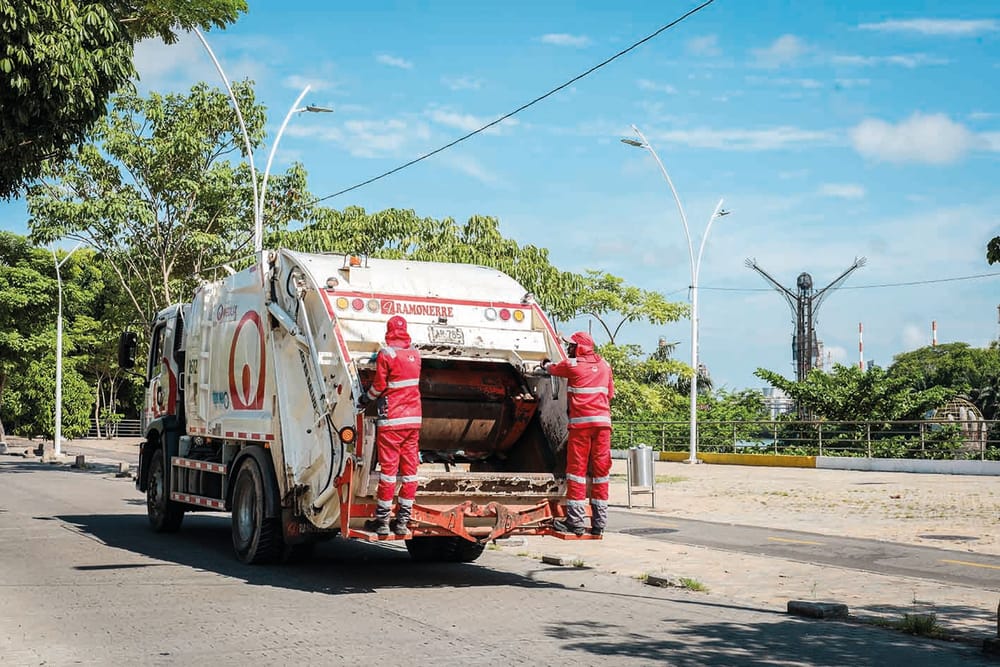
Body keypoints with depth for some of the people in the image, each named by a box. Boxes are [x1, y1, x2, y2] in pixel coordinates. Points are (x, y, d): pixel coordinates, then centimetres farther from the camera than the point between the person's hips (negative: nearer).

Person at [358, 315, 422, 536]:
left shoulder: (386, 354, -8)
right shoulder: (415, 354, 9)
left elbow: (379, 386, -7)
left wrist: (365, 398, 13)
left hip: (392, 419, -5)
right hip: (414, 418, 5)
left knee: (388, 468, -2)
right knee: (409, 469, 6)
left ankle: (382, 520, 1)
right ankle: (403, 521, 9)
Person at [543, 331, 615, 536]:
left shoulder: (572, 365, 1)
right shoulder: (604, 365, 14)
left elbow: (553, 370, 22)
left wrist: (546, 364, 43)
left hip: (581, 421, -4)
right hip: (603, 421, 4)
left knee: (576, 468, -2)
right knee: (601, 469, 5)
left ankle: (575, 521, -6)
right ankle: (599, 523, 5)